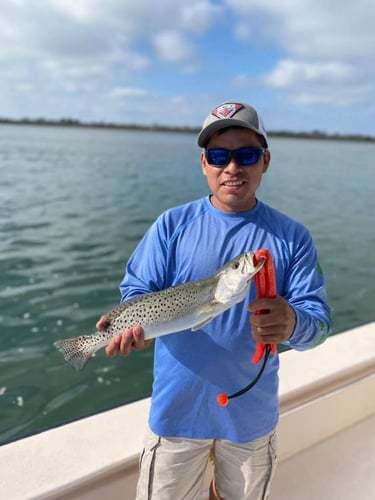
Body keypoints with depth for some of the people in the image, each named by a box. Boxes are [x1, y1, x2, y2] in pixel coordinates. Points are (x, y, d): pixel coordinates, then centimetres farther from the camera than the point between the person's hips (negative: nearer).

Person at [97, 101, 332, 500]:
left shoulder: (292, 237, -8)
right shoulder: (172, 225, -8)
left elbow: (318, 320, -12)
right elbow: (137, 291, -6)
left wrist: (292, 323, -36)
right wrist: (134, 322, -29)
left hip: (253, 413, 2)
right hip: (177, 408, -1)